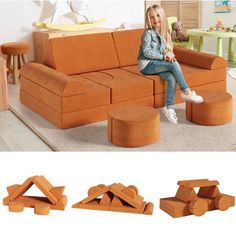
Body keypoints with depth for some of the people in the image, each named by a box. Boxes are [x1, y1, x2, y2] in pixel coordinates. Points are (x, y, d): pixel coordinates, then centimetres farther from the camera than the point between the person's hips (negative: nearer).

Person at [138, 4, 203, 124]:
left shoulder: (164, 34, 12)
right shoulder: (148, 33, -8)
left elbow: (165, 50, 15)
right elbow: (146, 52, -15)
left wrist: (169, 55, -9)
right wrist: (163, 56, -18)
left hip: (157, 64, 6)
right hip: (147, 65, -6)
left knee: (172, 77, -24)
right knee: (174, 64, -26)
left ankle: (169, 107, -19)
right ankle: (187, 92, -15)